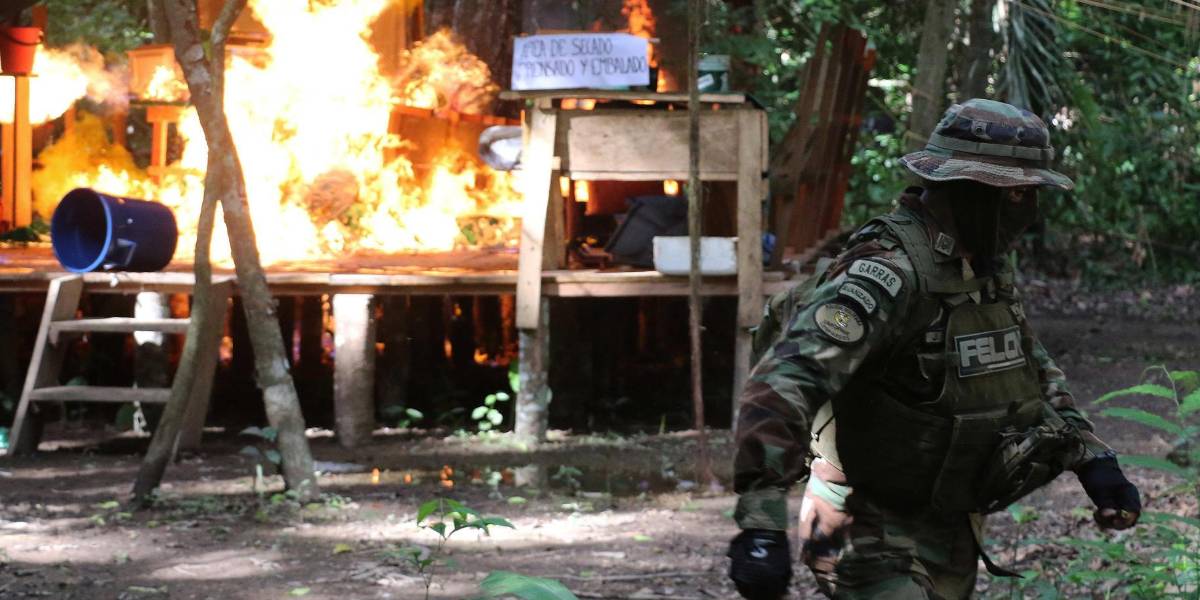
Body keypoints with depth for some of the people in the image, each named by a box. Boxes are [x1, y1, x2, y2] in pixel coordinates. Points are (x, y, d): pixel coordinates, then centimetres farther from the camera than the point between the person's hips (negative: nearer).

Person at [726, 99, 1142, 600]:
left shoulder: (988, 267, 5)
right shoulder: (889, 272, -25)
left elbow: (1032, 369, 21)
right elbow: (783, 383, -36)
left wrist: (1094, 462, 9)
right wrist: (760, 524, -44)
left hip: (951, 531, 9)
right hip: (873, 535, -9)